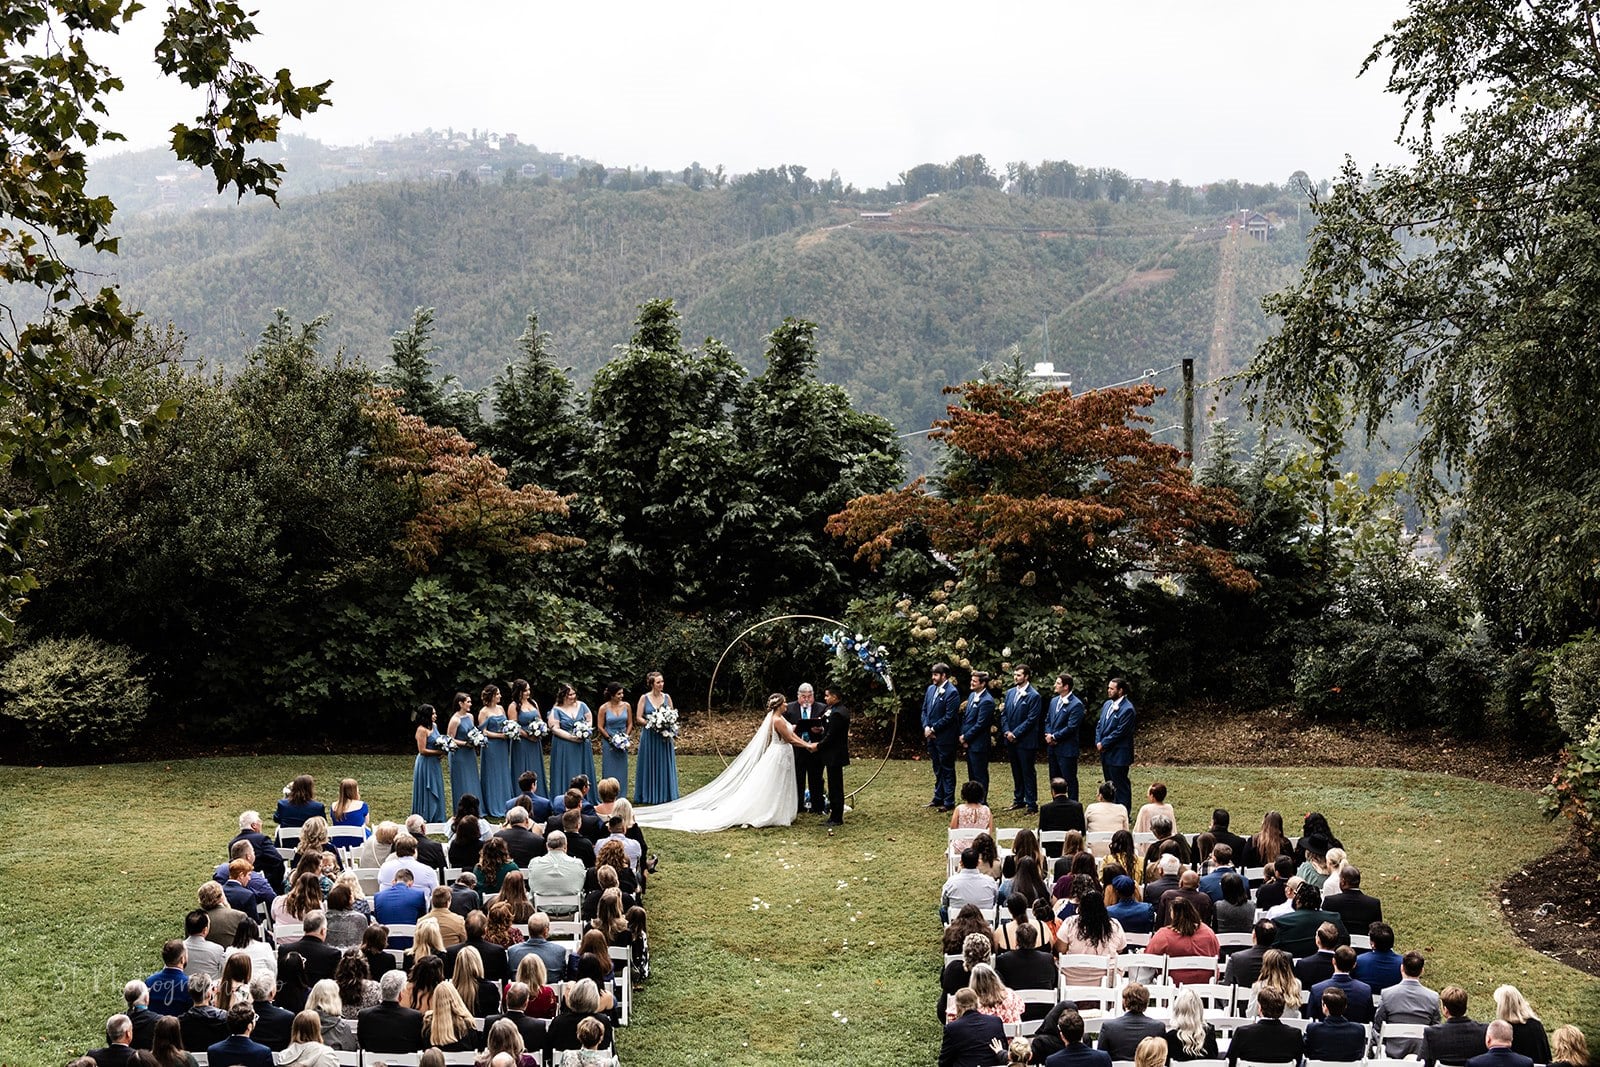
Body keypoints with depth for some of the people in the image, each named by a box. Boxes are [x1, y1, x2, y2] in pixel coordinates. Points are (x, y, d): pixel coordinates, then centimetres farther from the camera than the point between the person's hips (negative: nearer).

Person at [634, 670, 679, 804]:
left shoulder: (667, 697, 5)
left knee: (664, 764, 6)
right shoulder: (644, 698, -3)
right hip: (649, 736, -3)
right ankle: (649, 795, 10)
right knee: (650, 766, 3)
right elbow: (639, 718, -5)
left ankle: (665, 795, 13)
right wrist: (651, 724, -17)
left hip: (664, 736, 3)